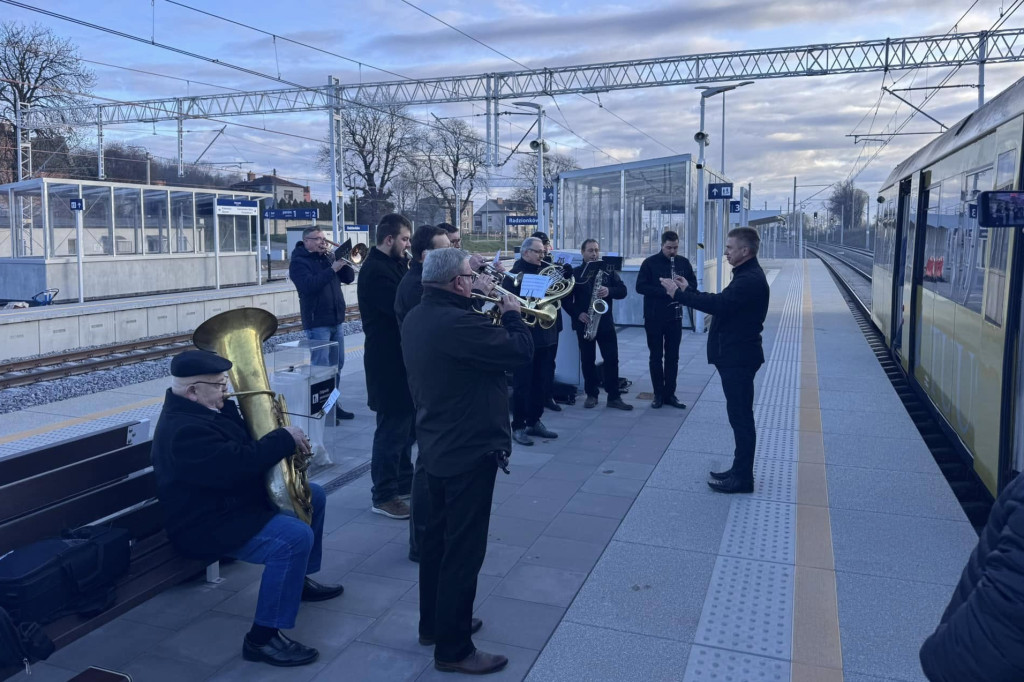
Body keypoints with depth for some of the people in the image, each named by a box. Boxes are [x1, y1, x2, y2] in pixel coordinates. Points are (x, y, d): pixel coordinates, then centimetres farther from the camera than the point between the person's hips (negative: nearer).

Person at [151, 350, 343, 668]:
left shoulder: (200, 410, 8)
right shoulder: (184, 430, -27)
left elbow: (240, 446, 19)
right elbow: (237, 464, -35)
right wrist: (285, 438, -22)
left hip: (232, 500, 12)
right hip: (209, 525, -11)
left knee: (312, 495, 16)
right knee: (296, 536, -29)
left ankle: (299, 580, 30)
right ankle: (263, 638, -21)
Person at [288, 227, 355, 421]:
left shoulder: (328, 257, 13)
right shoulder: (299, 262, -6)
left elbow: (349, 278, 9)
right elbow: (309, 285, -24)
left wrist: (341, 261, -8)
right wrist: (332, 269, -25)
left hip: (336, 321, 7)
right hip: (317, 323, -7)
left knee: (337, 364, 12)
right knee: (321, 367, -6)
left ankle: (333, 405, 23)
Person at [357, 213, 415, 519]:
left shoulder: (393, 264, 14)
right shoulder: (376, 270, -18)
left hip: (401, 356, 10)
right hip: (387, 360, -10)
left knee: (406, 423, 18)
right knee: (393, 428, -3)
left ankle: (404, 482, 32)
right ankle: (384, 497, 8)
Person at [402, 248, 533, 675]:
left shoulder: (416, 318, 6)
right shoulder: (458, 322, -26)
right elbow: (521, 352, -21)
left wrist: (494, 318, 6)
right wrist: (512, 315, -5)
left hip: (437, 445, 10)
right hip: (469, 450, -10)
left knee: (439, 537, 20)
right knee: (464, 549, 1)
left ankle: (433, 624, 35)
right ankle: (453, 649, 12)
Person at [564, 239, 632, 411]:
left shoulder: (608, 271, 8)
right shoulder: (574, 273, 1)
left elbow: (622, 291, 2)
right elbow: (566, 298, -2)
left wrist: (609, 291, -19)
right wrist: (577, 314, -15)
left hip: (606, 323, 1)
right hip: (584, 323, -1)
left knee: (612, 359, -1)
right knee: (587, 360, 6)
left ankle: (614, 397, 5)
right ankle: (591, 395, 17)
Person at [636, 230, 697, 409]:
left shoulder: (683, 262, 6)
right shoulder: (650, 262, -5)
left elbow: (694, 285, 10)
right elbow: (640, 287, -11)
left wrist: (685, 283, -14)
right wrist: (664, 290, -23)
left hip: (675, 316, 3)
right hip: (654, 317, -3)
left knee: (673, 357, 7)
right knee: (656, 357, 5)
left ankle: (670, 394, 14)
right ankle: (658, 394, 13)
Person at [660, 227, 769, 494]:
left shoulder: (750, 279, -19)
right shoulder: (746, 275, 15)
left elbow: (718, 304, -29)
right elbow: (721, 303, 16)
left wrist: (678, 294, -23)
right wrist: (688, 290, 9)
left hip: (739, 357, -11)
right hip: (735, 355, 11)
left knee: (741, 416, -4)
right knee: (739, 415, 15)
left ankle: (742, 478, 4)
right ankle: (740, 470, 24)